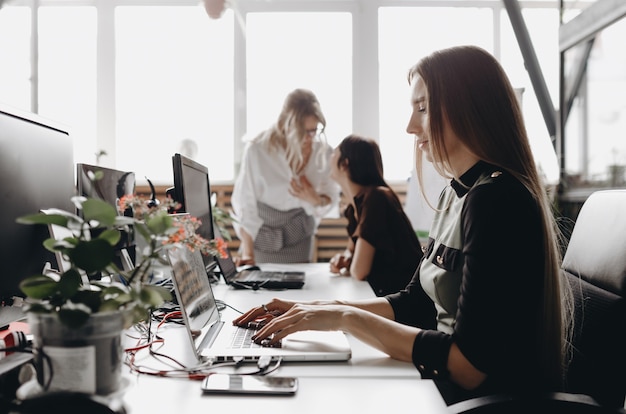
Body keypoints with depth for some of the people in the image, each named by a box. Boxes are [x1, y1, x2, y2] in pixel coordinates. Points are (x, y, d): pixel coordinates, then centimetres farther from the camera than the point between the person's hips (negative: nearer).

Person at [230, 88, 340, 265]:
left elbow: (331, 199, -2)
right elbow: (244, 204, -16)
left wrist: (316, 200, -25)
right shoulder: (257, 149, -22)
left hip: (298, 235, 2)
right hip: (260, 233, -2)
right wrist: (247, 253, -19)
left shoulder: (323, 152, -14)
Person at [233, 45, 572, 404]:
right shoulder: (457, 194, 8)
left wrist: (346, 318, -19)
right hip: (447, 390, 8)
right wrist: (316, 309, 2)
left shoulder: (496, 200, -21)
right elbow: (414, 303, 14)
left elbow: (471, 367, -24)